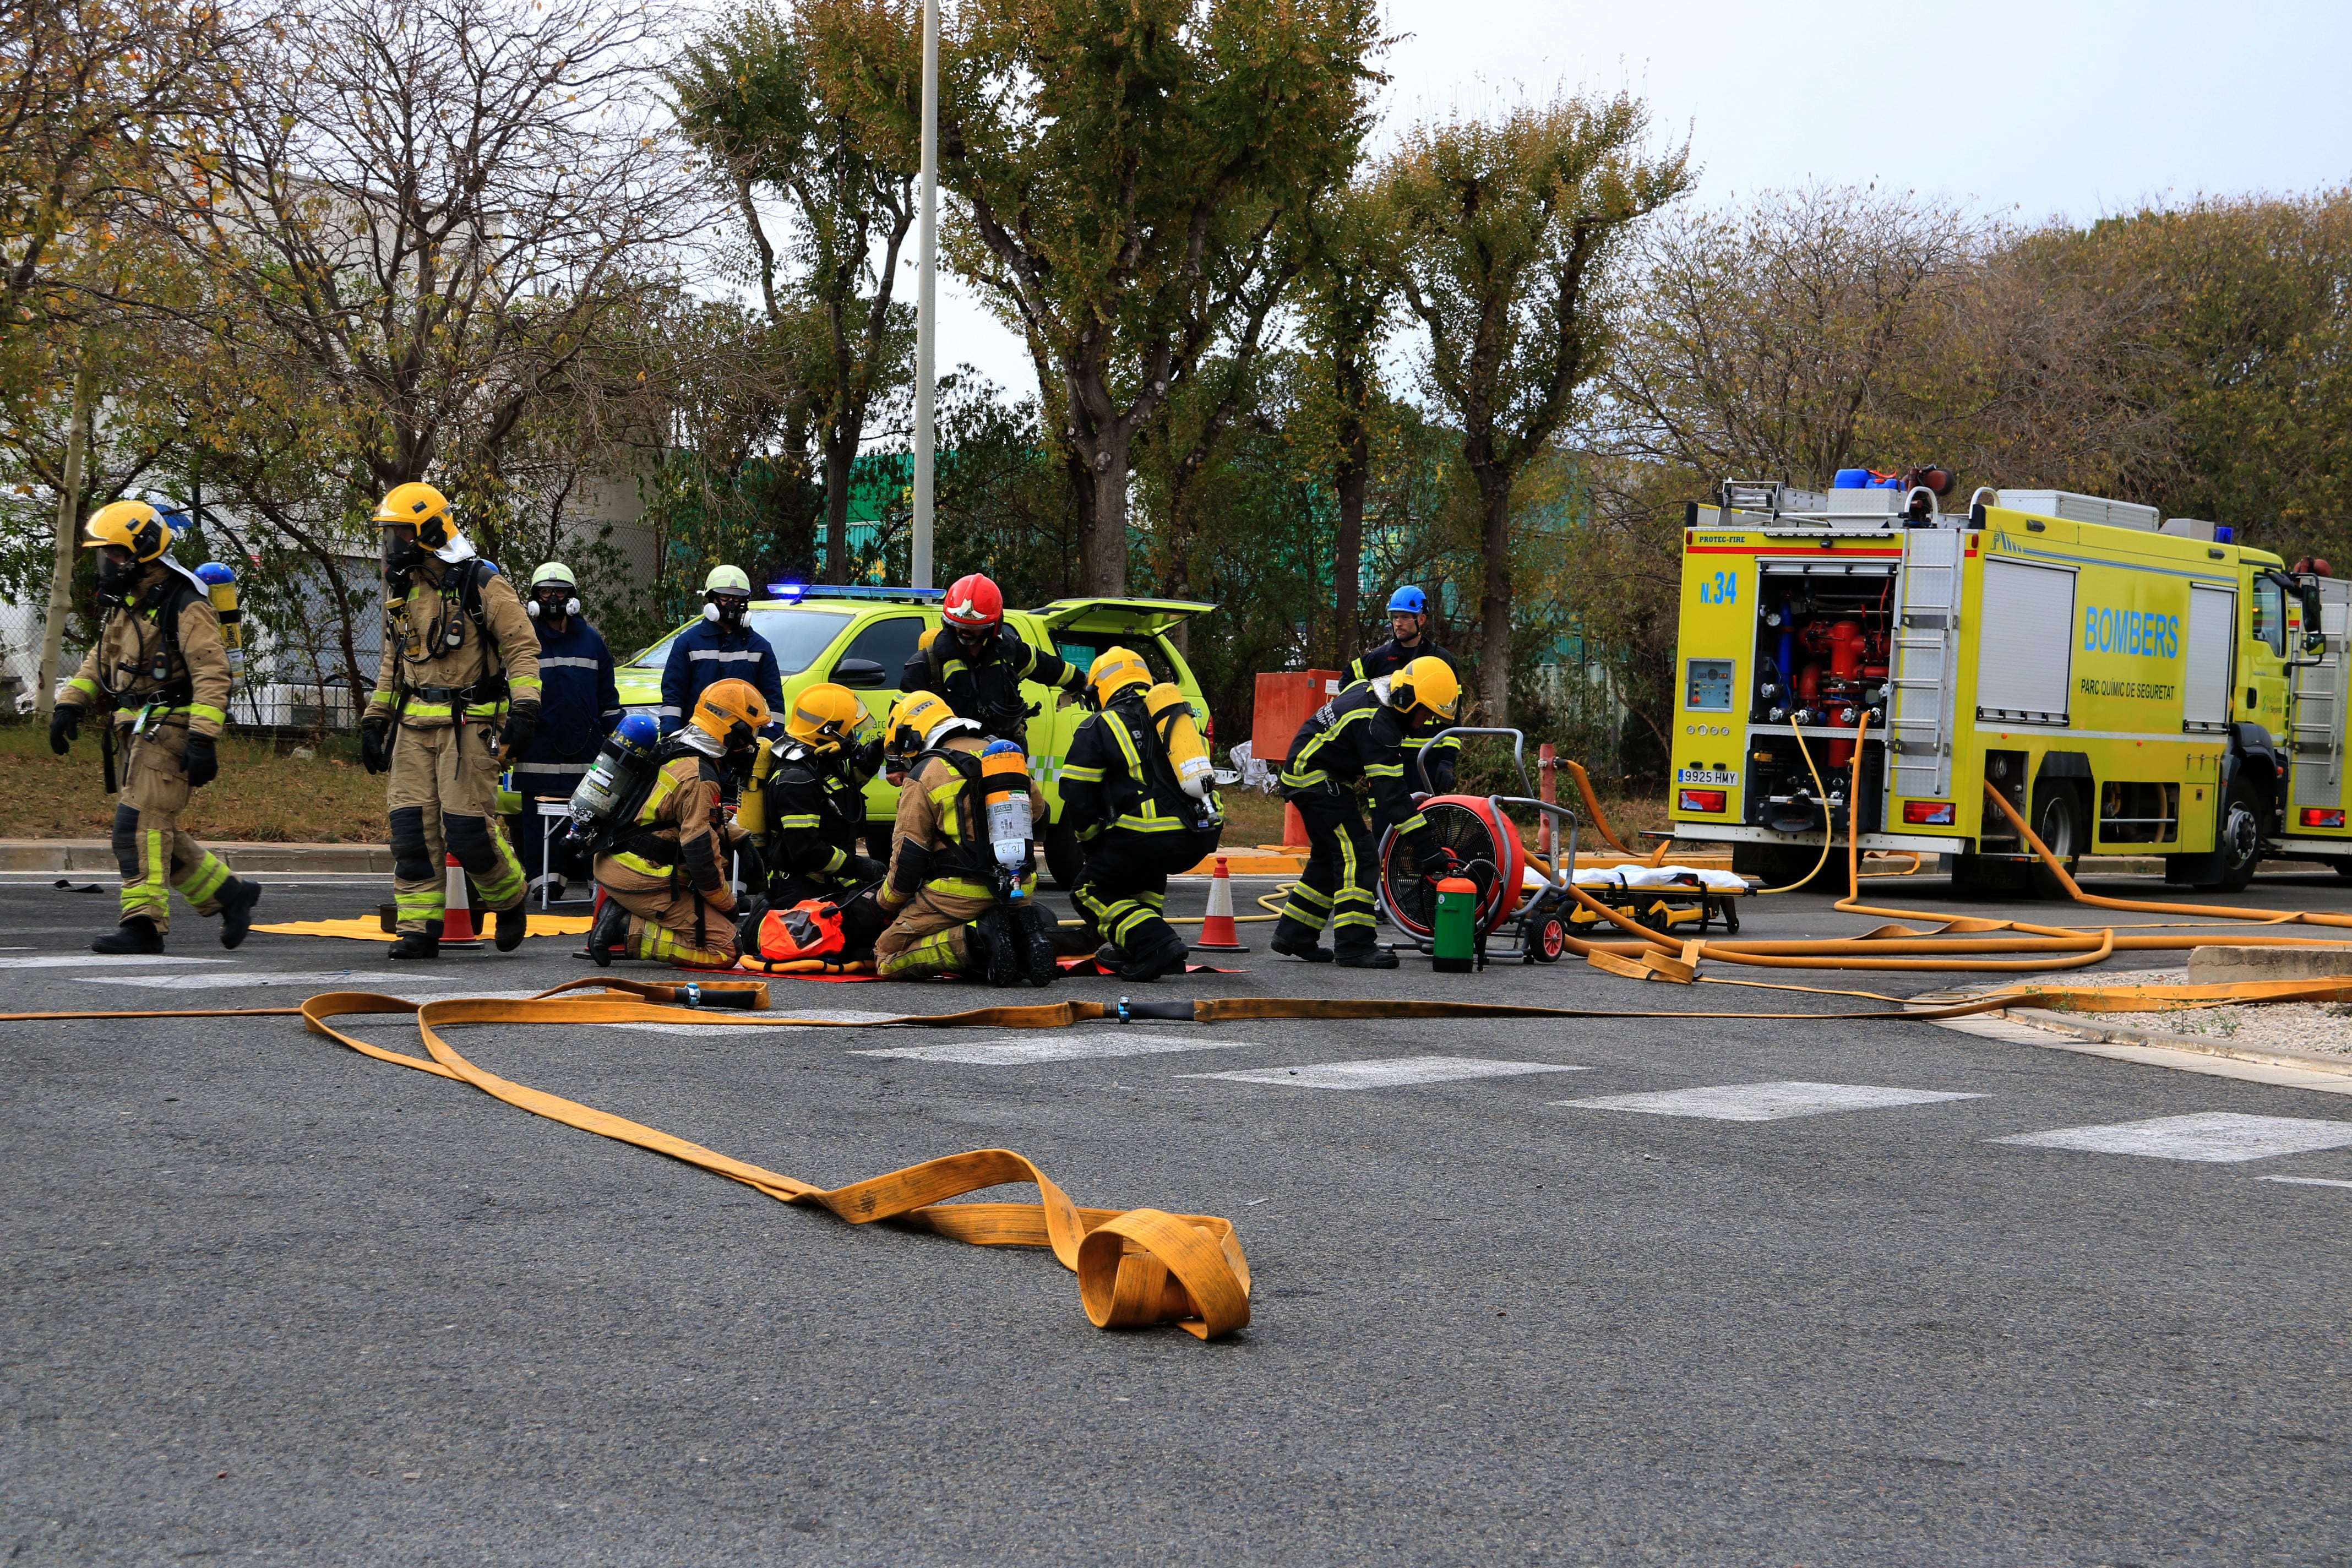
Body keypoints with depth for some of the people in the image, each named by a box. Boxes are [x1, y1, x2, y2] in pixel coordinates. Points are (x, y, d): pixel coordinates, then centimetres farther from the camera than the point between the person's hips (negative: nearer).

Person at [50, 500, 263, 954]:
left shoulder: (183, 606, -13)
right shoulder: (121, 604, 16)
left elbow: (212, 674, -19)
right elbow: (100, 662, 24)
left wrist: (203, 740, -26)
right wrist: (70, 705, 9)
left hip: (171, 729, -9)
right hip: (138, 732, 9)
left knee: (139, 824, -15)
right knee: (158, 833, 11)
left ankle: (144, 923, -14)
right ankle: (231, 894, 21)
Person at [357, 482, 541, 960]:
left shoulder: (482, 584, -7)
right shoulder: (402, 589, 14)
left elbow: (521, 646, -9)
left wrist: (525, 708, -19)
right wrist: (375, 721, 20)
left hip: (469, 723, -6)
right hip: (415, 724, 6)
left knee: (466, 827, -10)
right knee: (412, 826, -1)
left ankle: (510, 899, 16)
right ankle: (419, 928, 4)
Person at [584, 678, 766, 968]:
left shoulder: (673, 752, 13)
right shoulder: (699, 780, -18)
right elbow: (702, 857, -18)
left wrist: (740, 839, 20)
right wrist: (728, 904, -4)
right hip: (642, 883, -9)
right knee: (724, 951, -9)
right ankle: (627, 933, -13)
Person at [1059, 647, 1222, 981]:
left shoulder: (1098, 727, 4)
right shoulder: (1177, 714, 23)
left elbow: (1077, 796, 3)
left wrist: (1091, 839, 22)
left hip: (1150, 836, -7)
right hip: (1202, 837, 7)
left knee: (1089, 892, 12)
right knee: (1146, 867, 37)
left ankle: (1157, 944, -10)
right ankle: (1133, 948, 28)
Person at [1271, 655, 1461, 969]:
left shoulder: (1373, 693, 3)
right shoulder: (1378, 725, -27)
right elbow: (1391, 794, -31)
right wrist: (1427, 848, -33)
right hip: (1316, 780, -11)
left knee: (1330, 857, 17)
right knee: (1356, 855, -14)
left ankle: (1293, 935, 23)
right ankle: (1354, 946, -17)